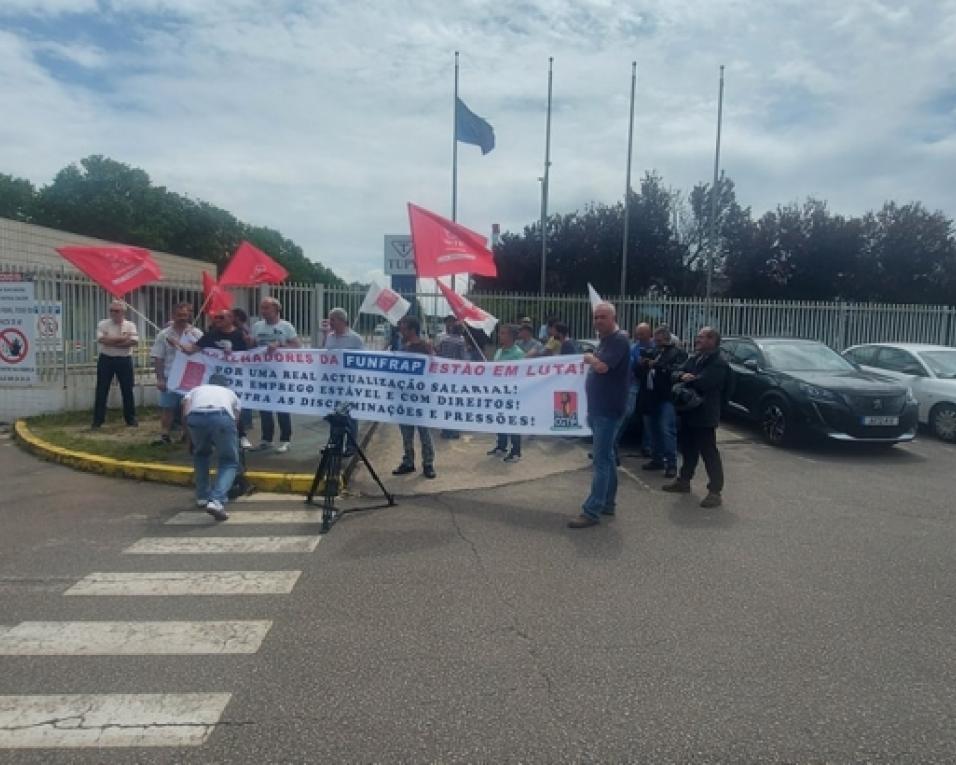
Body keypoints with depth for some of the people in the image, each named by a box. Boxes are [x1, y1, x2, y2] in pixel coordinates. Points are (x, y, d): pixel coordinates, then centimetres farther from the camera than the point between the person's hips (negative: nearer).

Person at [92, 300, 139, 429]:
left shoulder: (130, 325, 2)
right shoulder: (103, 324, 0)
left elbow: (134, 342, -14)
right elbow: (102, 340, -17)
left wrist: (112, 342, -15)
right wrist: (122, 338, -15)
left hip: (124, 360, 1)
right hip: (106, 360, 0)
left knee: (127, 390, 7)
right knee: (102, 391, 2)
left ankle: (131, 419, 18)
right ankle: (97, 421, 9)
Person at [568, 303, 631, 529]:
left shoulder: (619, 340, -14)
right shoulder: (605, 340, 16)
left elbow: (602, 366, -27)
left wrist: (589, 358, -9)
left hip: (608, 410, -10)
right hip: (598, 409, 10)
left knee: (600, 460, -9)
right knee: (606, 457, 15)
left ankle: (592, 511, -8)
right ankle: (607, 503, 24)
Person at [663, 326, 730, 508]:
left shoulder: (718, 362, -15)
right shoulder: (695, 358, 14)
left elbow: (701, 382, -27)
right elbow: (677, 374, 5)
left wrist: (686, 378, -6)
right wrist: (683, 376, -19)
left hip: (704, 415, -9)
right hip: (689, 411, 9)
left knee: (709, 453, -5)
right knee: (687, 448, 20)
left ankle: (715, 492, 1)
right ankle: (684, 480, 35)